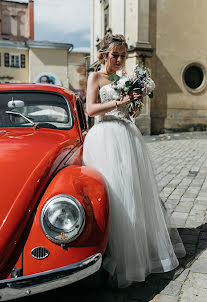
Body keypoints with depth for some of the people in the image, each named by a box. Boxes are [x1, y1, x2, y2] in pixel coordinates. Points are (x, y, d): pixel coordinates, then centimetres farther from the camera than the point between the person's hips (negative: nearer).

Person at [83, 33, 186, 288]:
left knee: (137, 189, 8)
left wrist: (135, 100, 3)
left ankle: (143, 245, 24)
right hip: (106, 137, -6)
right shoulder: (95, 77, 3)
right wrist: (119, 102, -18)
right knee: (115, 193, -9)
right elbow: (91, 109, -10)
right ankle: (118, 256, 2)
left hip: (128, 135, 6)